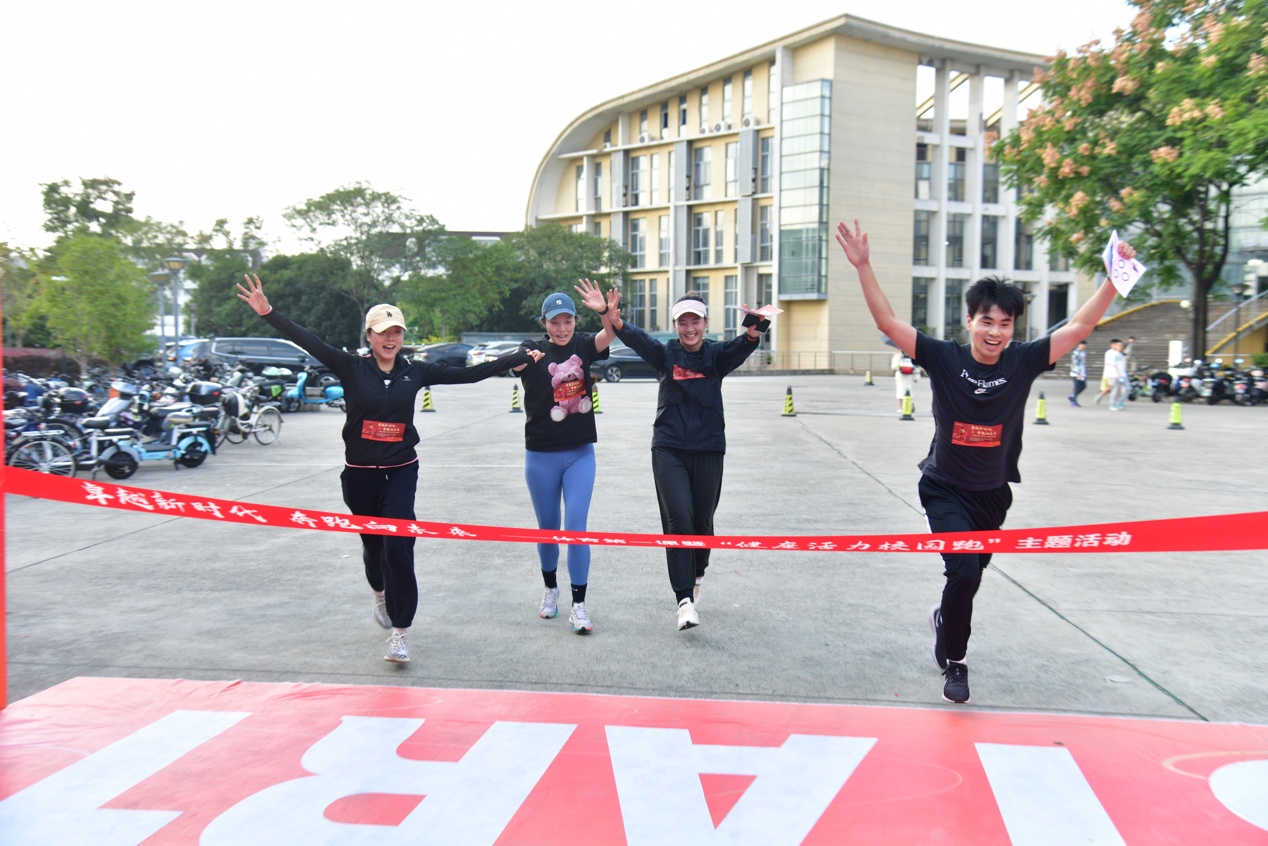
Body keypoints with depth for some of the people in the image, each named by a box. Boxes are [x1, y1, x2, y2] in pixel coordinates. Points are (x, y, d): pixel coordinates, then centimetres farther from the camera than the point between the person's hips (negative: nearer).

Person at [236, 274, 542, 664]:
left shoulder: (415, 371, -1)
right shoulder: (352, 367, -5)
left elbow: (469, 374, 3)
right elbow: (309, 341, -13)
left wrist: (522, 358, 5)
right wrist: (268, 312, -24)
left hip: (401, 471, 0)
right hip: (360, 474, 0)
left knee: (398, 546, -11)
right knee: (373, 542, 17)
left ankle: (400, 632, -3)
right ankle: (380, 593, 51)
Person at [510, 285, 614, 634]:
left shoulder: (583, 346, -1)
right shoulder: (534, 351, -6)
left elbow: (610, 333, -19)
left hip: (580, 454, 0)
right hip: (541, 457, 0)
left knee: (576, 527, -4)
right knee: (548, 527, 14)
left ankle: (578, 605, 3)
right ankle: (550, 589, 37)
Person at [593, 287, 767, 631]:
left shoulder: (717, 355, -1)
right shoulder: (666, 354, -1)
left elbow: (741, 347, -23)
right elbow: (637, 338, -20)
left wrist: (753, 332, -48)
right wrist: (612, 319, -41)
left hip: (708, 449, 1)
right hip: (669, 448, -1)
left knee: (702, 521, 10)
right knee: (678, 520, -11)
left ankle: (697, 574, 39)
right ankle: (685, 600, -9)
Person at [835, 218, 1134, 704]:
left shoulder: (1024, 362, -8)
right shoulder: (944, 358, -14)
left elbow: (1079, 326, -5)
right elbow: (887, 322, -18)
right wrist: (863, 266, -26)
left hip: (993, 495, 3)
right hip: (945, 491, -3)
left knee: (969, 577, 18)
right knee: (964, 572, -18)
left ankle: (944, 618, 53)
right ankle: (954, 662, 5)